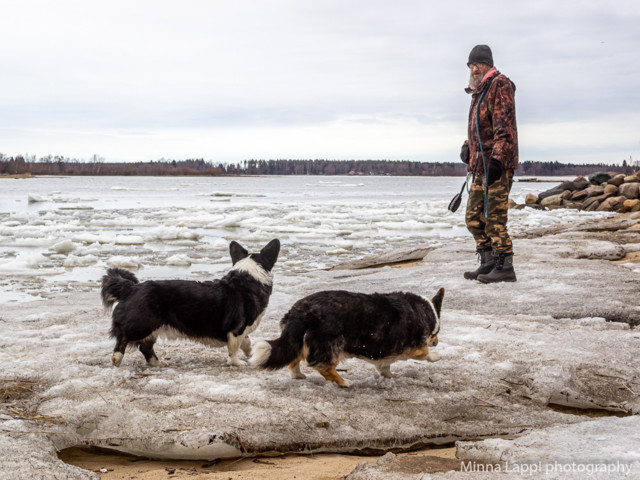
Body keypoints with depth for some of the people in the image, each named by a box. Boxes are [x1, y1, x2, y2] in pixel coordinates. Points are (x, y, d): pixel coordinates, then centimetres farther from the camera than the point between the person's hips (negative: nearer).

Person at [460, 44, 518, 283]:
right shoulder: (479, 92, 21)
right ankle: (488, 263, 16)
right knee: (474, 217, 10)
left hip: (498, 165, -10)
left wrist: (497, 159, -25)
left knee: (493, 218, -11)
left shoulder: (499, 85, -8)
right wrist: (467, 146, 13)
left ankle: (505, 267, -7)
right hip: (480, 165, 10)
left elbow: (505, 127, -18)